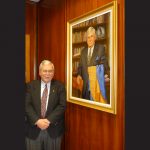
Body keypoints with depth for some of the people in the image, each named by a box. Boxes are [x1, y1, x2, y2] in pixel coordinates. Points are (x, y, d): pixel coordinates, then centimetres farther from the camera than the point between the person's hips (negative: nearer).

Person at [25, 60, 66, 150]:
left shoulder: (60, 86, -1)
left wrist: (48, 120, -17)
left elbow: (62, 106, -8)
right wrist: (37, 121, -17)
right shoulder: (30, 86, 2)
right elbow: (27, 105, -6)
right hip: (33, 129, 1)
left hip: (53, 129, 0)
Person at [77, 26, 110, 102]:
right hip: (85, 85, 4)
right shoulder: (83, 51, 15)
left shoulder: (101, 48, 0)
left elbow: (105, 64, -5)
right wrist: (79, 75, 0)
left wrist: (107, 75, -22)